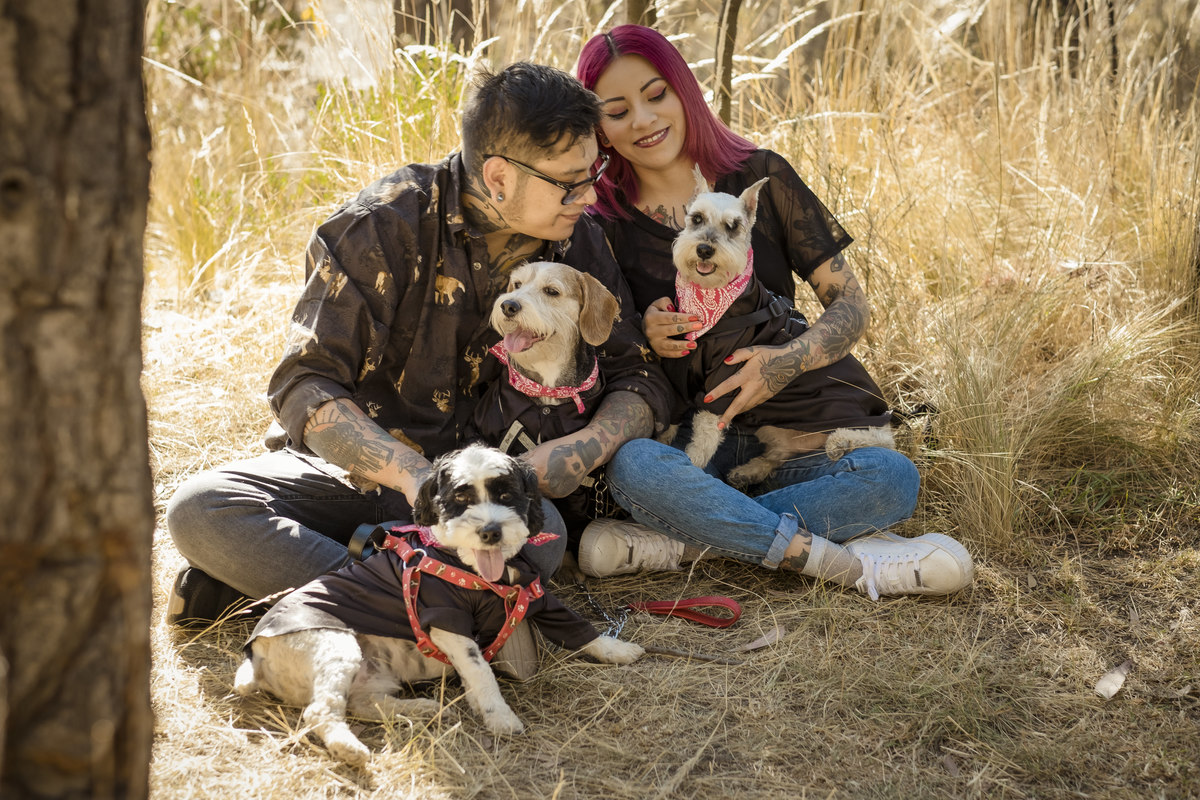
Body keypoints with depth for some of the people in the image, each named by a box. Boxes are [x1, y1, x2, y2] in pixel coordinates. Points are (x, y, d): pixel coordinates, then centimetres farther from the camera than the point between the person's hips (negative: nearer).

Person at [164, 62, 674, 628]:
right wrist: (412, 474, -36)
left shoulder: (576, 243, -2)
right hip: (349, 462, -2)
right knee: (200, 510, -29)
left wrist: (588, 445, -22)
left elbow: (641, 380, 2)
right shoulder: (385, 225, -15)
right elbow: (304, 386, -20)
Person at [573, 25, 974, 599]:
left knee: (893, 477, -29)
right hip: (687, 450, -1)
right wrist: (642, 338, -16)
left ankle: (679, 543, -22)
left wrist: (789, 360, -18)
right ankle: (849, 562, -26)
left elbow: (851, 304, 2)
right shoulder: (604, 225, 3)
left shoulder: (760, 177, 3)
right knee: (632, 466, -36)